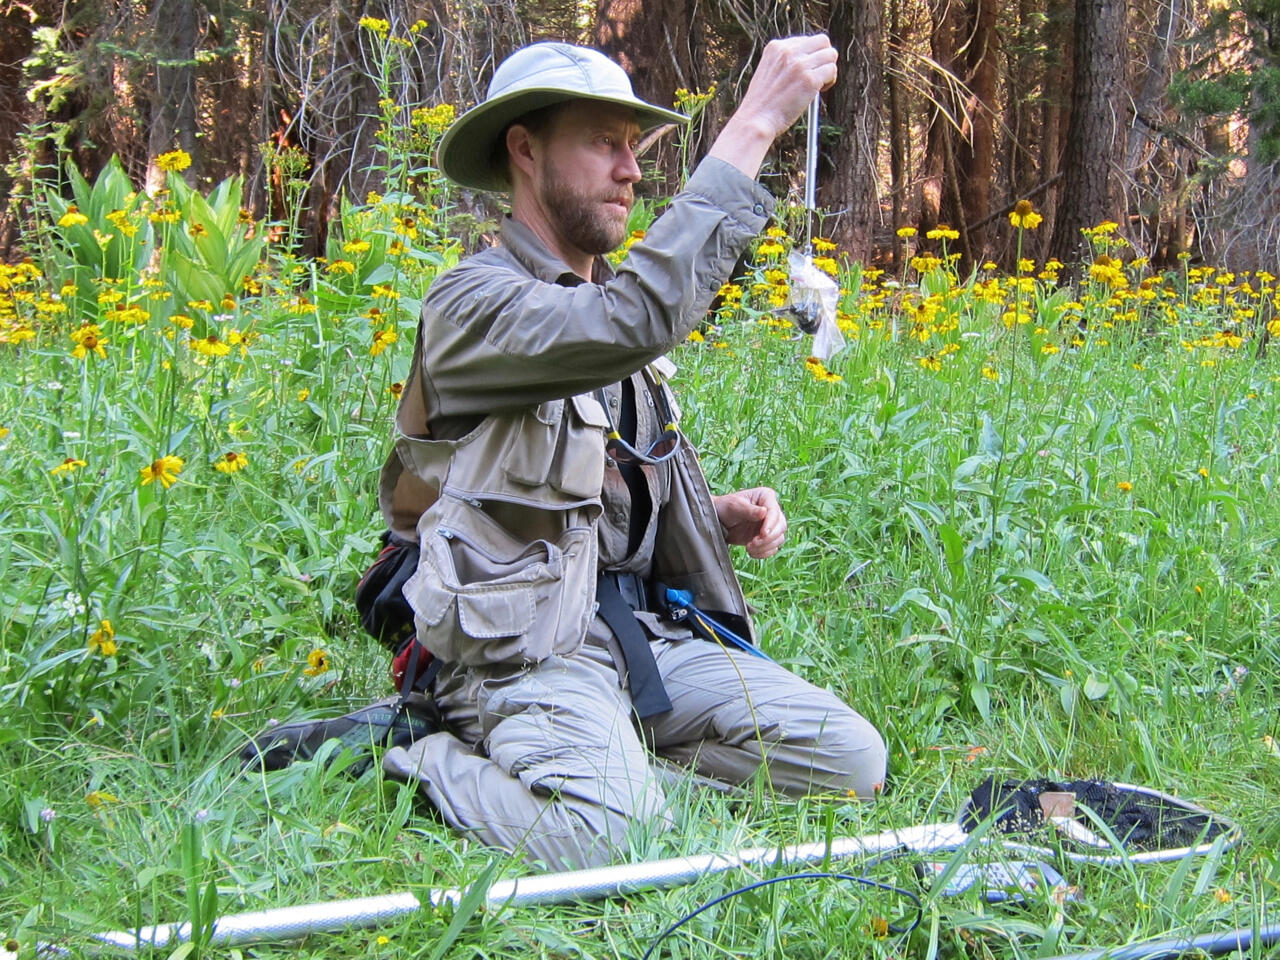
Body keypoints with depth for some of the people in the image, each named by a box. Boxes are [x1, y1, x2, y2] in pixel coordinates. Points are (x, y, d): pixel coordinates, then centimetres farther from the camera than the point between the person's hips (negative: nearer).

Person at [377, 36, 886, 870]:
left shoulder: (608, 302, 17)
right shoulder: (473, 304, -12)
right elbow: (638, 318, -32)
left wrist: (719, 516, 6)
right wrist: (753, 126, -29)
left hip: (646, 628, 8)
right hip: (527, 645, -8)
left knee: (854, 760, -7)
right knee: (621, 835, -32)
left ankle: (627, 759, 8)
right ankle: (412, 759, -6)